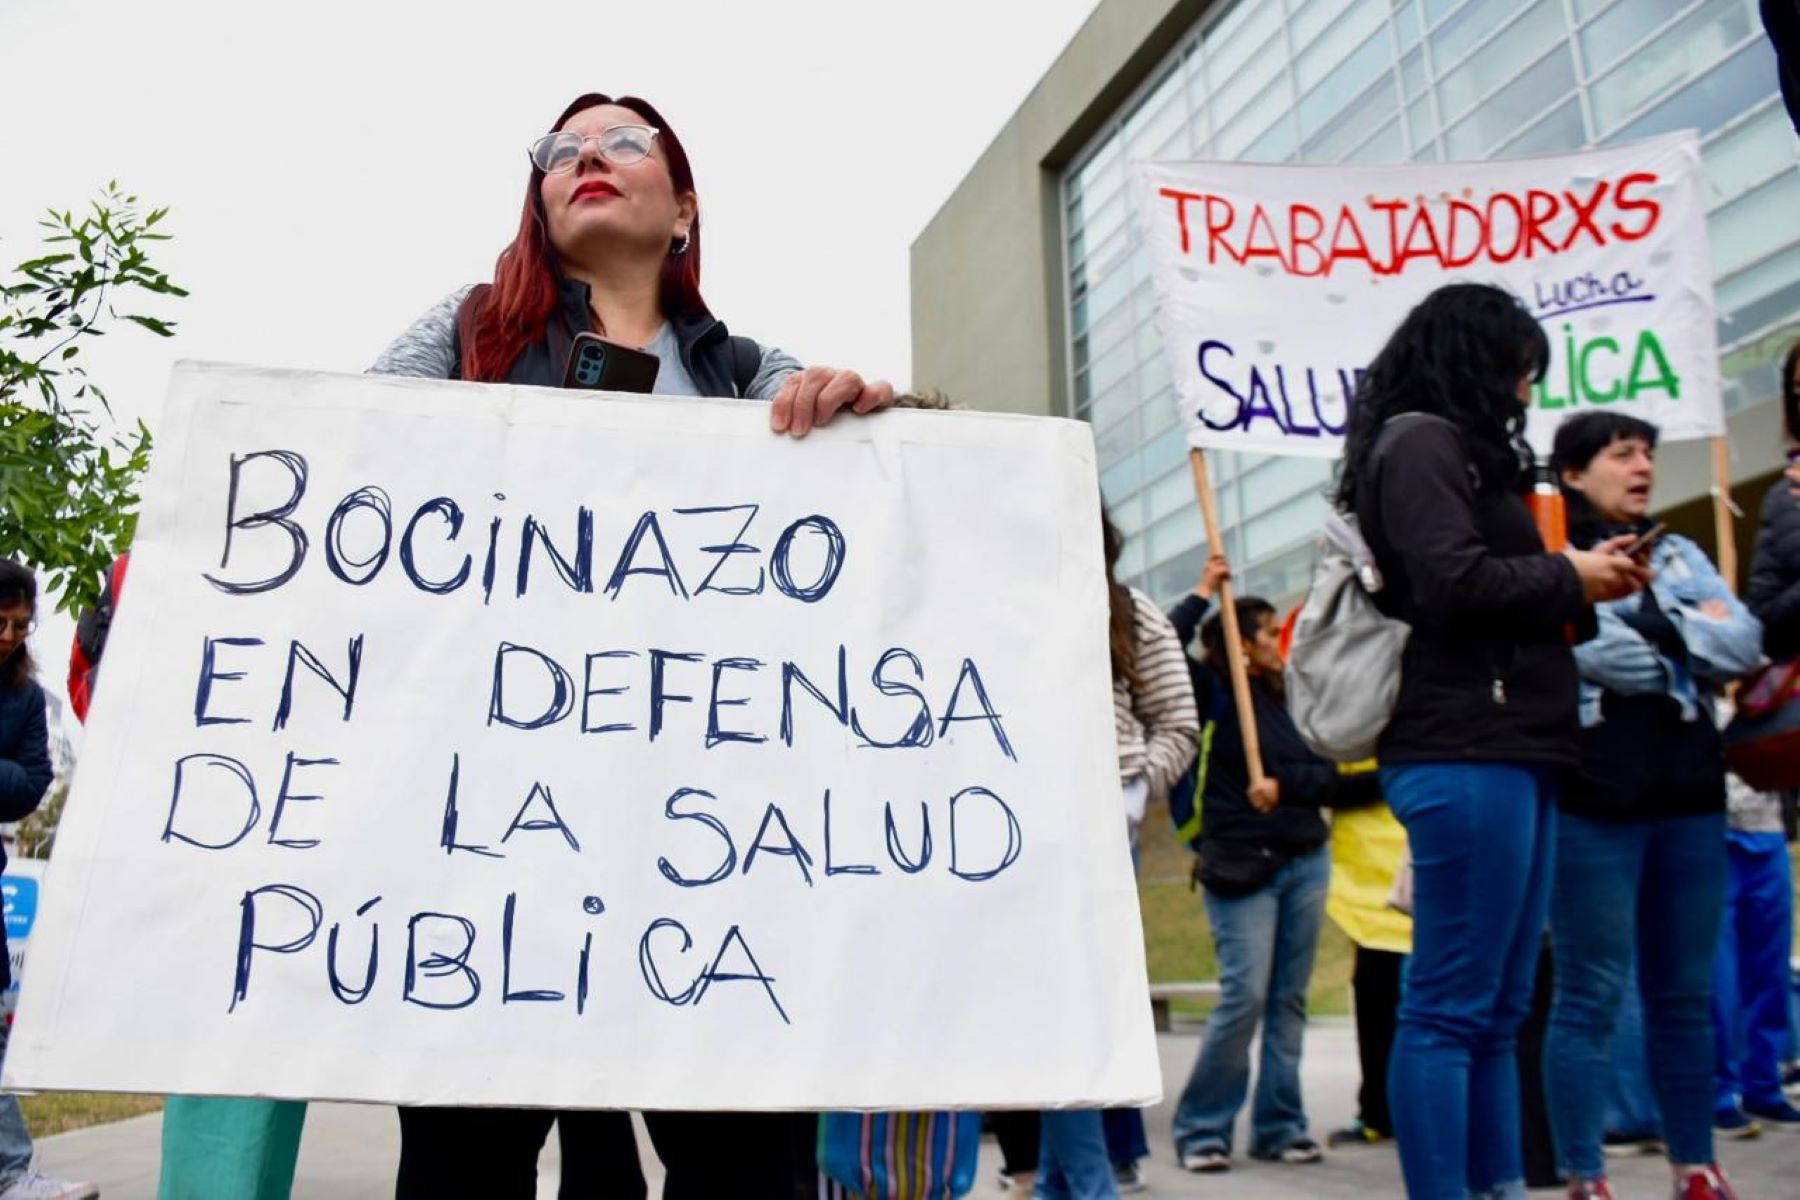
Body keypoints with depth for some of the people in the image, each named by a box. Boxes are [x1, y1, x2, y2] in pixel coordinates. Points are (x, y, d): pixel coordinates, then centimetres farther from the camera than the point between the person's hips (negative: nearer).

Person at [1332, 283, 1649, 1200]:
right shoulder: (1419, 442, -5)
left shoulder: (1452, 451, 24)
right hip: (1465, 756, -10)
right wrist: (1569, 578, -4)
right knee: (1450, 1008, -8)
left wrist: (1575, 585, 11)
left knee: (1495, 1010, 11)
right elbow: (1455, 581, -18)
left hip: (1503, 754, 10)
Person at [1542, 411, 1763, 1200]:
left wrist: (1654, 618, -7)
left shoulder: (1678, 554, 18)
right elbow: (1608, 657, -15)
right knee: (1590, 997, -1)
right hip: (1594, 799, -6)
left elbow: (1745, 643, 5)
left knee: (1685, 996, 13)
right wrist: (1697, 640, -3)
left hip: (1690, 796, 6)